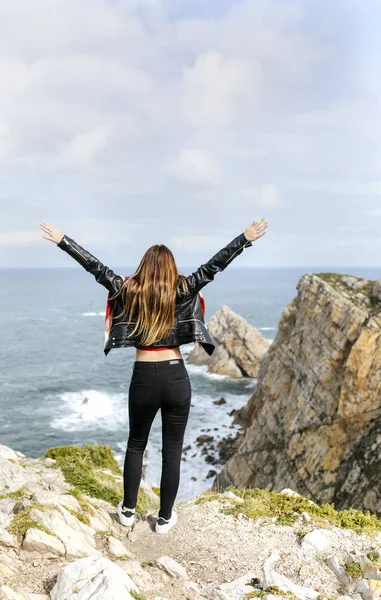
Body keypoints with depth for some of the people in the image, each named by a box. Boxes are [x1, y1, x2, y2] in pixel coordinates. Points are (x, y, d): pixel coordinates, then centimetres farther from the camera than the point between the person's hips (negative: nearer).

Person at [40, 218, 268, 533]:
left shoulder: (129, 291, -3)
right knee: (172, 450, 11)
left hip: (144, 379, 1)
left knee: (136, 445, 21)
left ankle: (128, 510, 29)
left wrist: (62, 240, 8)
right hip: (176, 378, -1)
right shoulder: (182, 292, -4)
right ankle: (165, 517, 19)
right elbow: (212, 266, -5)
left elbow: (94, 266, 1)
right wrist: (246, 239, -4)